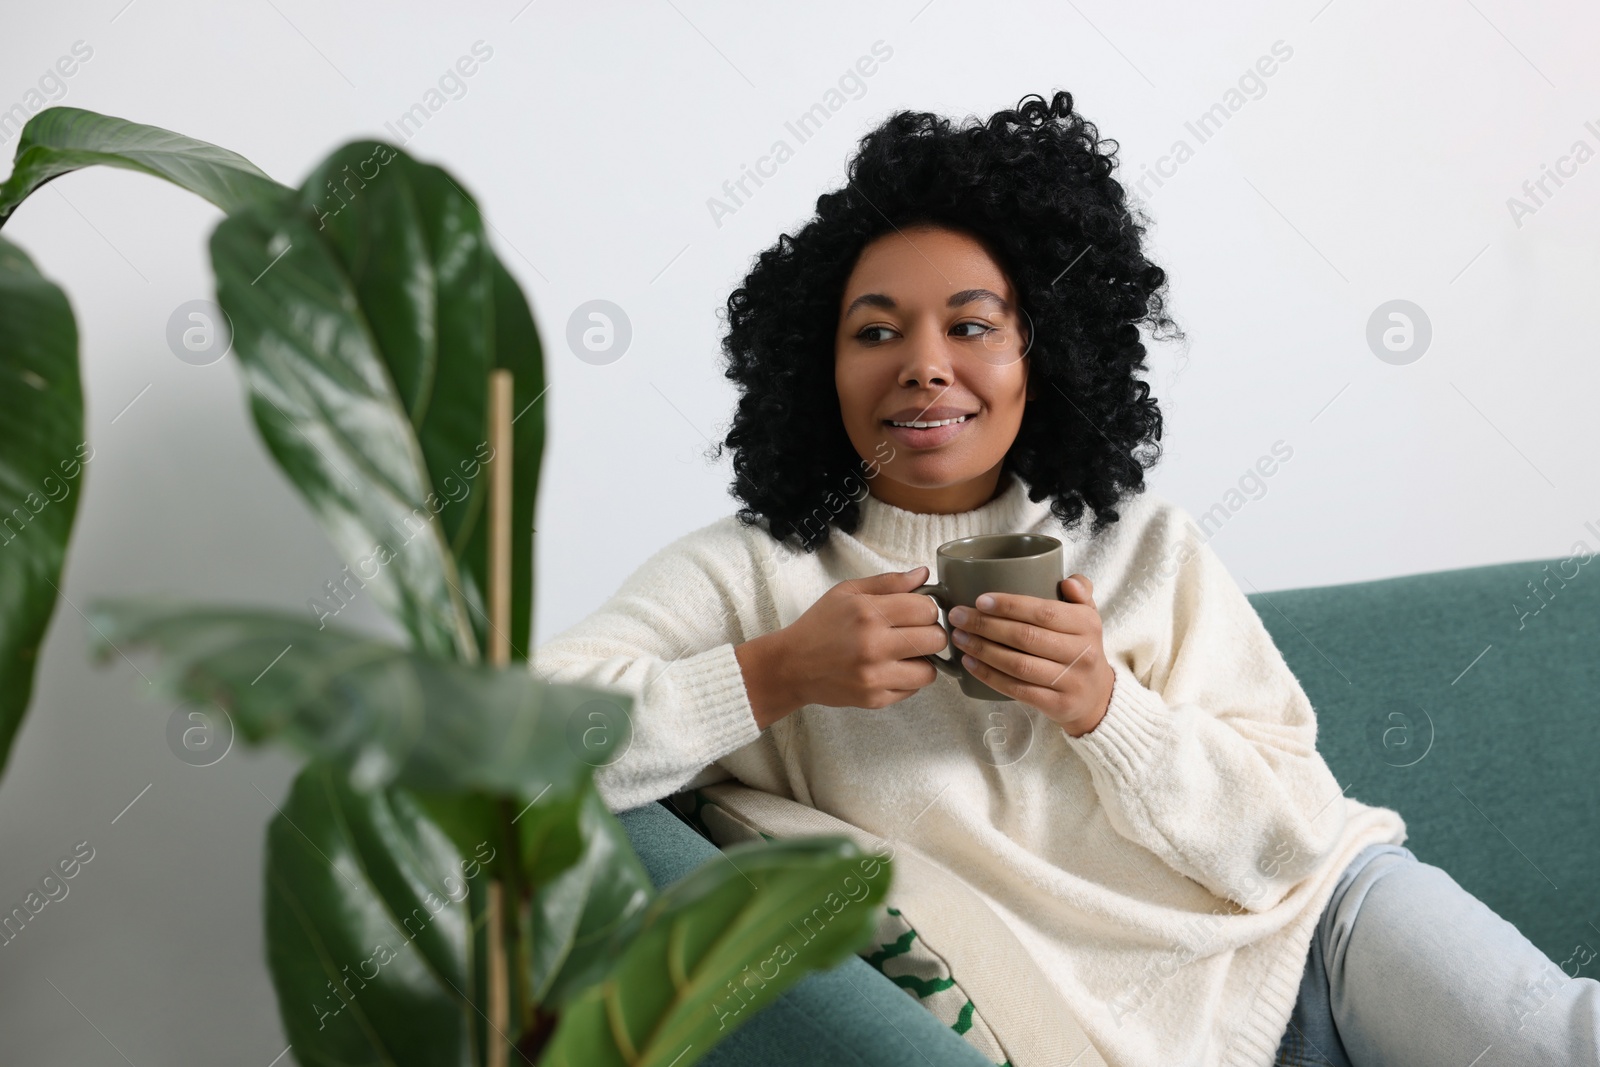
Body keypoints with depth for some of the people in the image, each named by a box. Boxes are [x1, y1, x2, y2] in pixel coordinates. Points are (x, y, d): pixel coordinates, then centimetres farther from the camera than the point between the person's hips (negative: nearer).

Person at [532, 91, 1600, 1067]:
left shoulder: (1146, 544, 3)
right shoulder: (758, 574, -6)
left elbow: (1289, 842, -2)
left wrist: (1104, 705, -17)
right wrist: (775, 675, -23)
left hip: (1314, 920, 4)